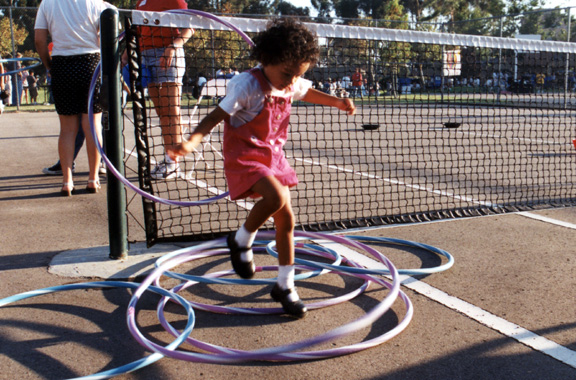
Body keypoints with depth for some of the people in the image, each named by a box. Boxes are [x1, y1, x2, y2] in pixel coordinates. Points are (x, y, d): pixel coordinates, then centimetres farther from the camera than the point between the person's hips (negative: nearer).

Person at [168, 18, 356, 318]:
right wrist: (192, 141, -37)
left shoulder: (293, 85, 1)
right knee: (276, 196, -32)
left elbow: (309, 93, 26)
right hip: (244, 156, -7)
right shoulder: (247, 85, -21)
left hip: (273, 155, 7)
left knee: (286, 218, 5)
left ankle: (285, 286, 20)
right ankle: (242, 241, -1)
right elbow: (216, 116, -22)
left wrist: (337, 102, 17)